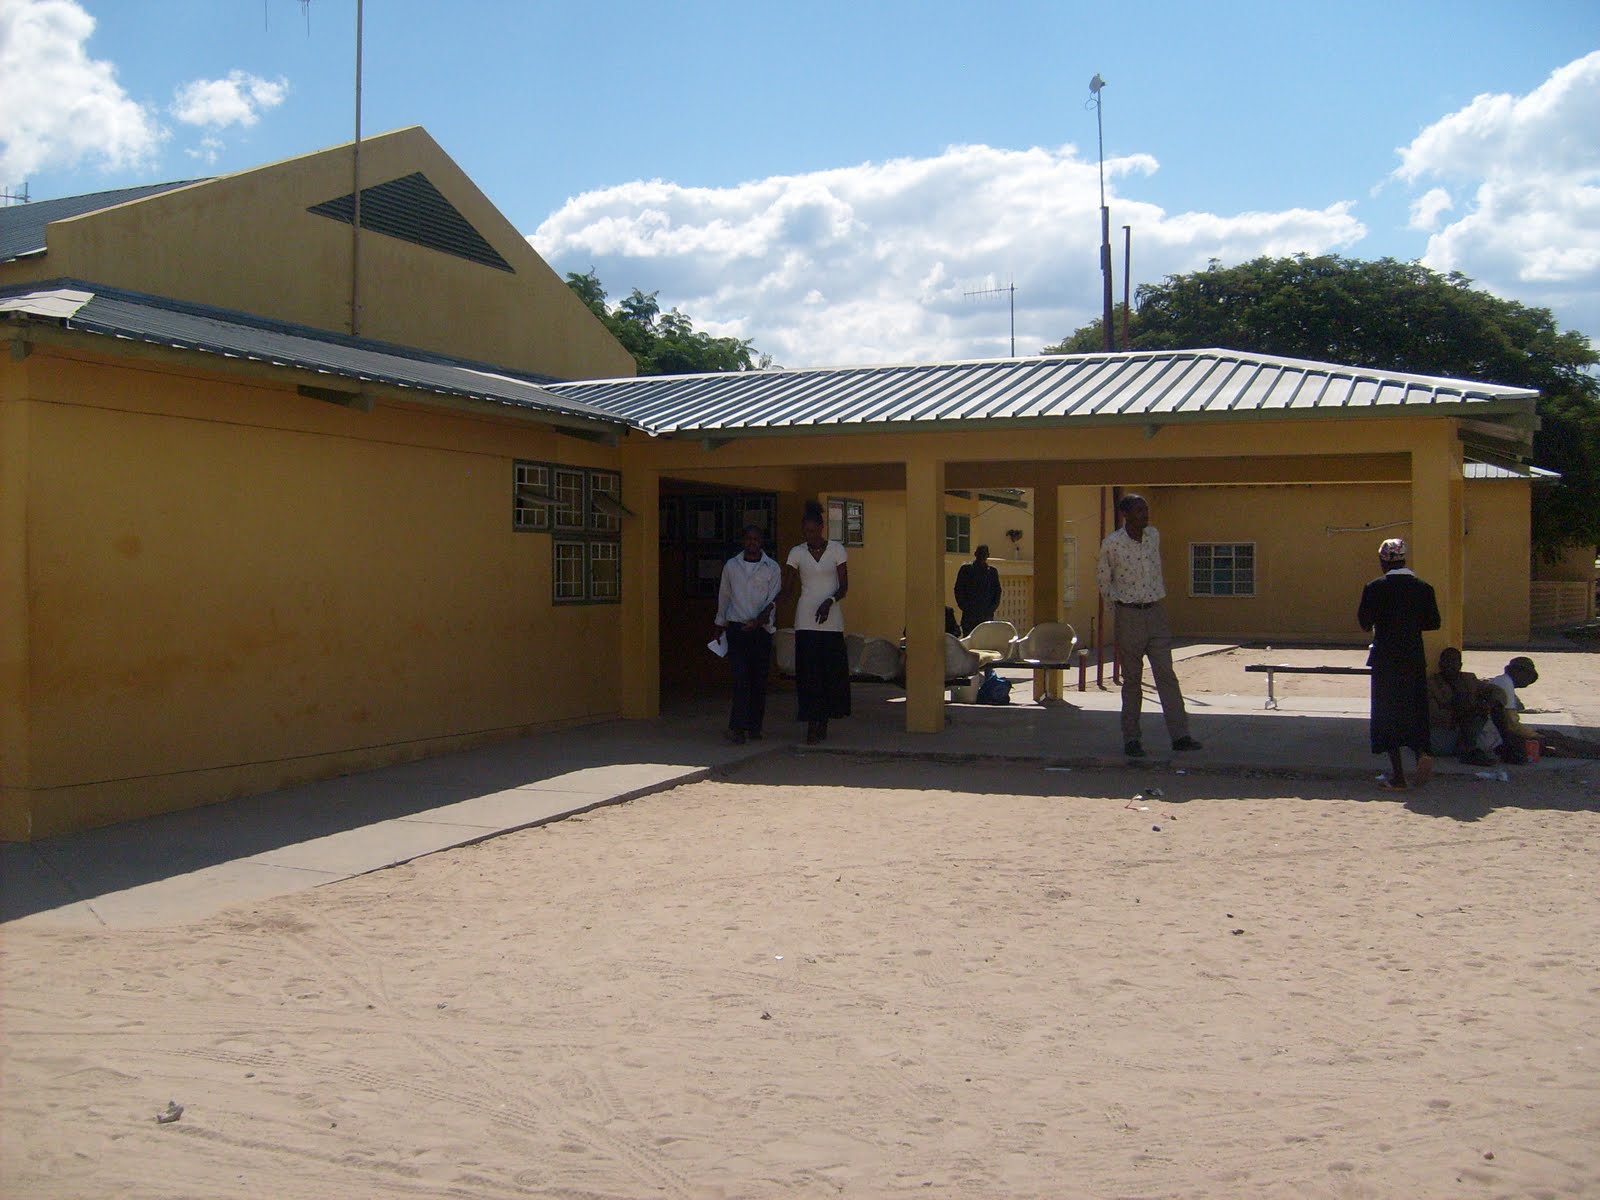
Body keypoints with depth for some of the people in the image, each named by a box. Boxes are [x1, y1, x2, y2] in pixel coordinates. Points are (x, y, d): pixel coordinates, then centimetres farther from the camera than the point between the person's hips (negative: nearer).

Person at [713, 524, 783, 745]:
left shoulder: (772, 568, 4)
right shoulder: (731, 566, 9)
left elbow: (773, 599, -2)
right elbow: (724, 596, 18)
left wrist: (760, 620, -17)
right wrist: (720, 625, 21)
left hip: (761, 629, 0)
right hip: (736, 628, 0)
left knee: (759, 680, 3)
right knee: (741, 678, -11)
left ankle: (754, 727, 13)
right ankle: (738, 728, -16)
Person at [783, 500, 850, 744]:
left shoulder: (836, 550, 3)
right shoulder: (797, 553, 4)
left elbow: (844, 586, 1)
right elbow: (786, 588, 1)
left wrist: (829, 602, -18)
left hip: (831, 618, 0)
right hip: (806, 621, 0)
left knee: (831, 671, 1)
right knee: (809, 673, -6)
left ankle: (824, 722, 15)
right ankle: (812, 726, -5)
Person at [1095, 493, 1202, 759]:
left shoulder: (1154, 536, 4)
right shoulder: (1111, 544, -9)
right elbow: (1102, 578, 6)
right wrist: (1118, 601, 3)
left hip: (1156, 612, 4)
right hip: (1129, 615, -3)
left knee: (1166, 675, -2)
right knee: (1132, 679, 2)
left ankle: (1180, 735, -3)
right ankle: (1131, 739, 9)